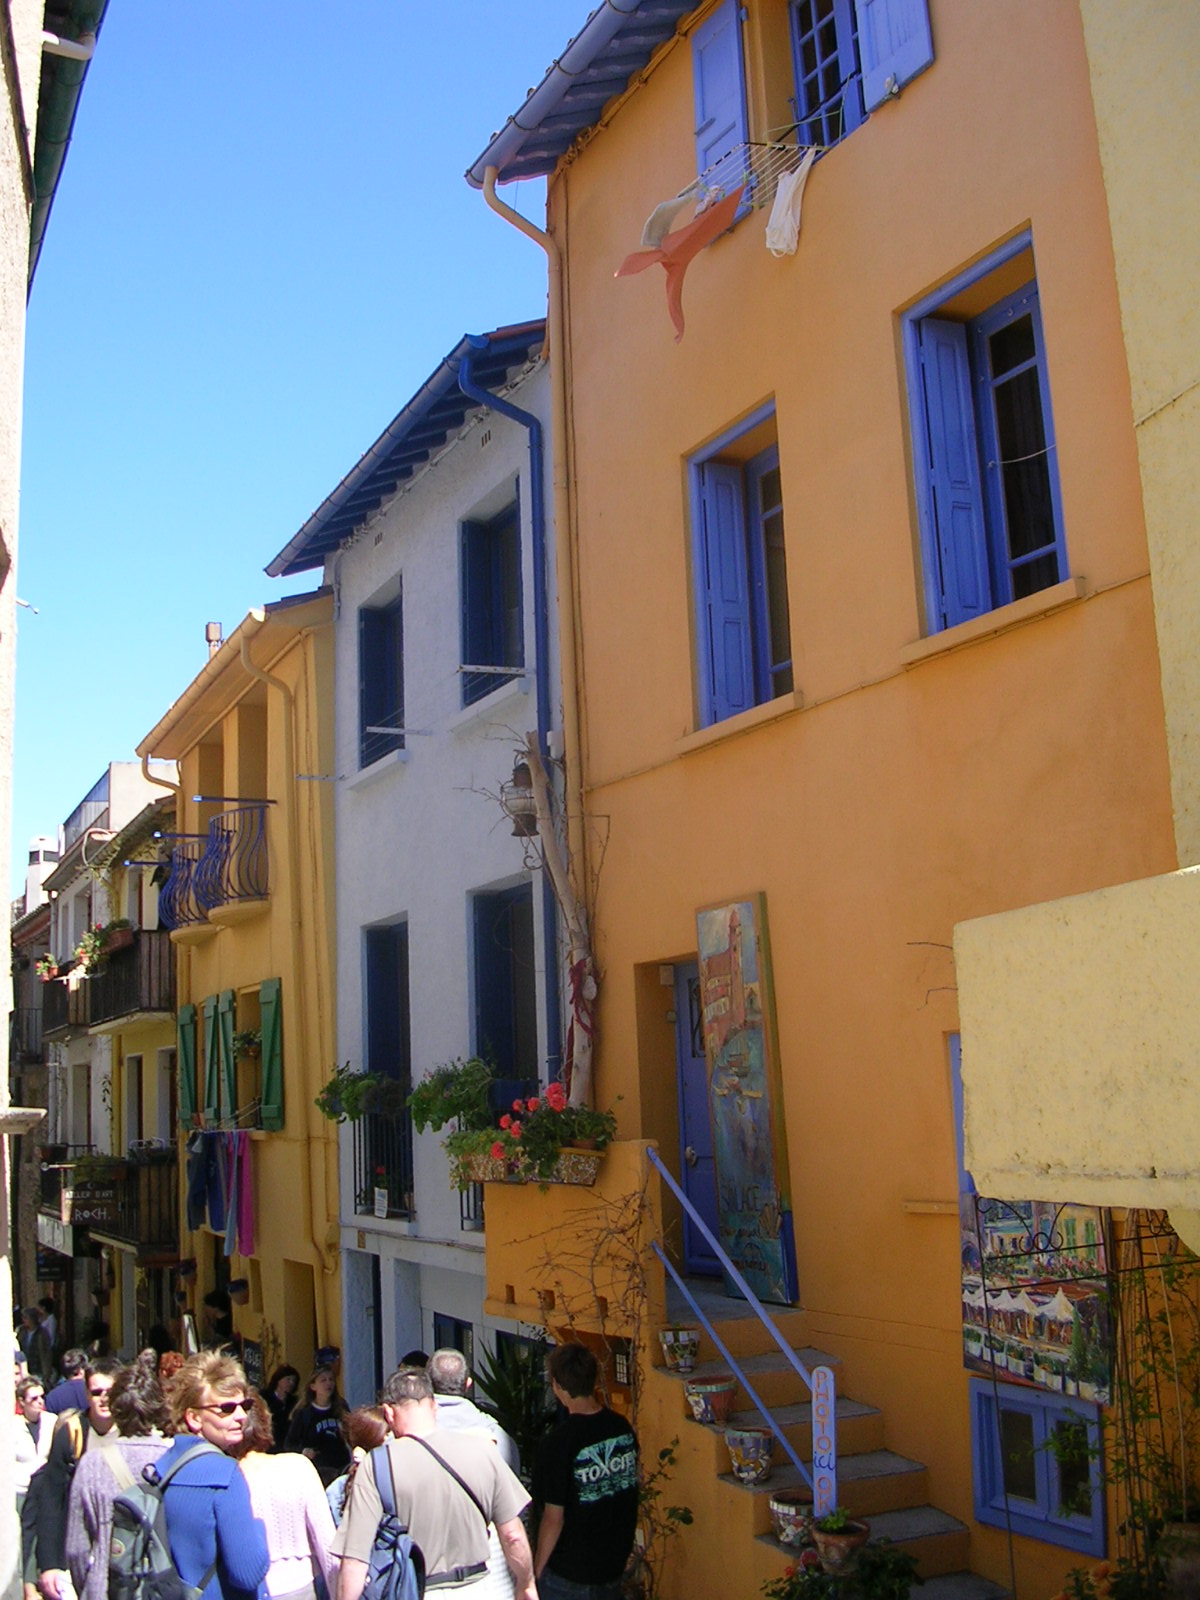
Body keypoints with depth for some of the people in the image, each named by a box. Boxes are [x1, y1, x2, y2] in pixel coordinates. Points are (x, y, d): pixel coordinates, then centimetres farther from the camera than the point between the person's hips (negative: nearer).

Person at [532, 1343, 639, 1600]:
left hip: (568, 1575, -5)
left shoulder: (560, 1441, -24)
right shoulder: (623, 1428, -6)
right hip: (614, 1564, 5)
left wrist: (537, 1569, -5)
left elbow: (554, 1517, -19)